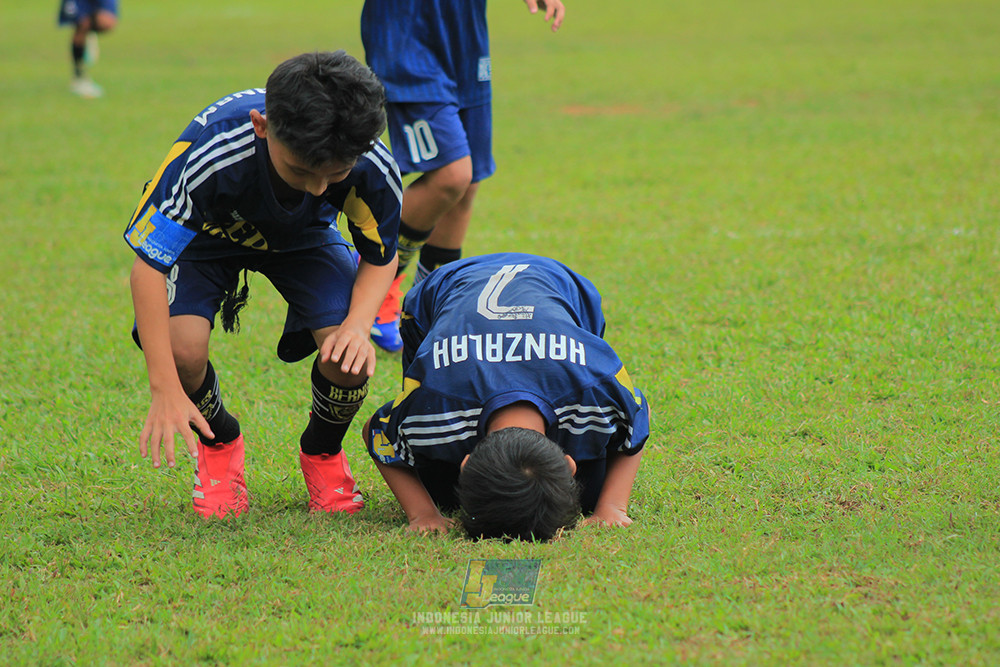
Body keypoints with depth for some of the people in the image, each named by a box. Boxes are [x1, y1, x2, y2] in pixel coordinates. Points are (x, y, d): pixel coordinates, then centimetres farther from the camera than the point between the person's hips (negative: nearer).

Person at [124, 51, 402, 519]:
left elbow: (381, 257, -12)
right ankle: (218, 443, 8)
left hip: (304, 236, 2)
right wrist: (165, 391, -36)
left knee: (349, 355, -25)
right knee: (181, 347, -29)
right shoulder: (209, 156, -44)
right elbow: (148, 263, -32)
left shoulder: (374, 170, -35)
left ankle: (322, 453, 11)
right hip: (208, 234, -1)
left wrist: (359, 323, -34)